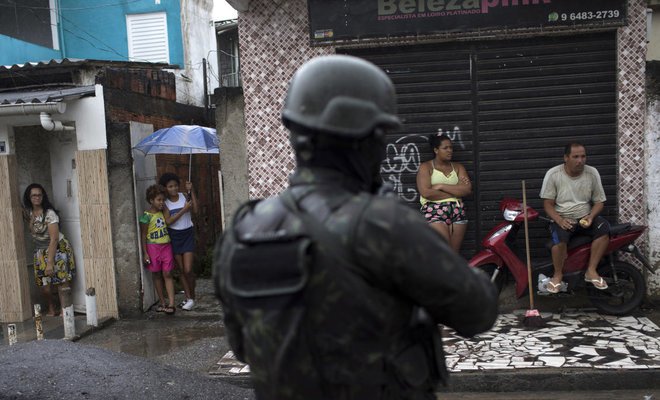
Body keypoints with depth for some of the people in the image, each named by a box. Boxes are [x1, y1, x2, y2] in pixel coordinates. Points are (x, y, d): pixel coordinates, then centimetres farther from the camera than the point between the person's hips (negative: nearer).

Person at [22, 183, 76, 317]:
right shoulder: (28, 212, 2)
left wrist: (50, 262, -23)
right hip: (40, 252, 5)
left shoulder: (49, 213, -17)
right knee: (43, 284, 0)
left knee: (62, 283, -8)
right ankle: (51, 310, 20)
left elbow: (54, 239, -20)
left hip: (58, 249, -5)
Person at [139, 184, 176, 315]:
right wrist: (145, 253, -9)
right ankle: (162, 302, 19)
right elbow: (143, 235, -7)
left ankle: (171, 304, -3)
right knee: (157, 275, 8)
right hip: (153, 247, -3)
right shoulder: (146, 216, -9)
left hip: (166, 246, 3)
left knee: (167, 274, 0)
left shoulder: (163, 212, 6)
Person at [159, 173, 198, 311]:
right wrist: (183, 210, -20)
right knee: (182, 270, 8)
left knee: (188, 269, -8)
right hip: (174, 236, 1)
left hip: (187, 234, -1)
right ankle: (188, 297, 21)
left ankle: (192, 298, 10)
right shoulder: (165, 202, -1)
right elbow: (168, 221, -13)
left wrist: (191, 191, -17)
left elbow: (195, 210, -17)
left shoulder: (184, 196, -1)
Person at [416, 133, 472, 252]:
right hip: (434, 211, -4)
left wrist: (441, 186, -7)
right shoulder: (426, 167, 4)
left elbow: (467, 189, 1)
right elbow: (426, 193, -12)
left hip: (457, 211, 4)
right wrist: (456, 192, -5)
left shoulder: (458, 167, 16)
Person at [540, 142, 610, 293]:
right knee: (559, 237, -35)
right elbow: (548, 204, -6)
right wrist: (559, 220, -24)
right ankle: (558, 274, -10)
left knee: (604, 227, -28)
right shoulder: (553, 174, -8)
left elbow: (599, 201, 5)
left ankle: (591, 271, -15)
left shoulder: (592, 173, -1)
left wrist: (591, 216, -16)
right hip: (561, 218, -3)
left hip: (585, 217, 3)